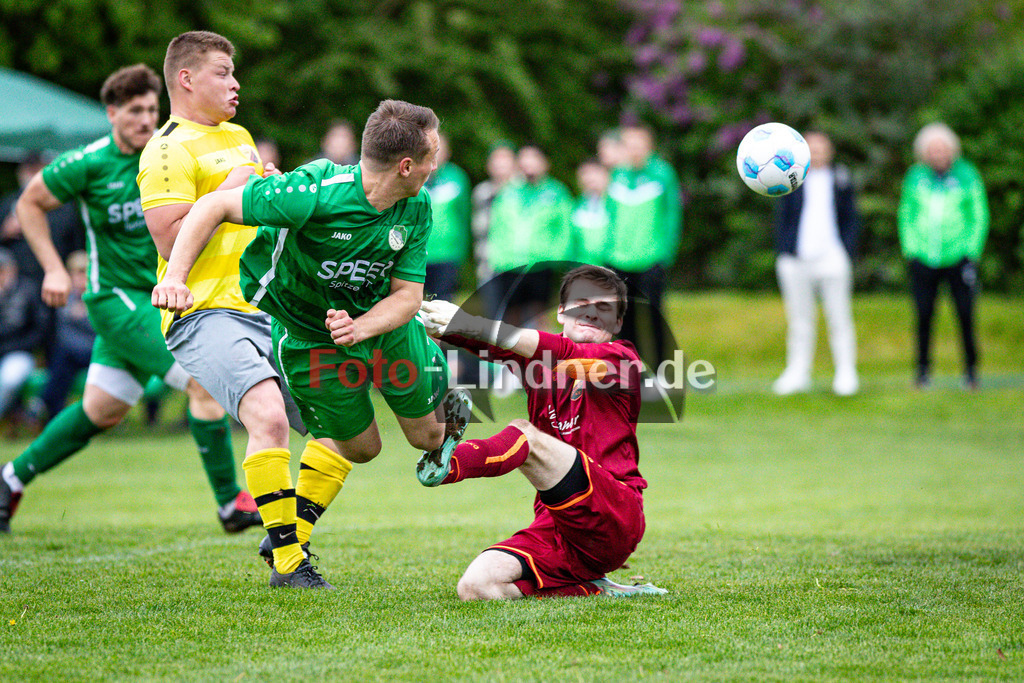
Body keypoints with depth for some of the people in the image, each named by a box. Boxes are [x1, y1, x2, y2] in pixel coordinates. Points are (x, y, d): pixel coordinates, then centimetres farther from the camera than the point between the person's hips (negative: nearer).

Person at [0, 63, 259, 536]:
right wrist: (54, 268, -7)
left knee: (101, 412, 13)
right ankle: (231, 505, -8)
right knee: (205, 381, -18)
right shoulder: (89, 163, -12)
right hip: (118, 297, -6)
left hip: (163, 295, 6)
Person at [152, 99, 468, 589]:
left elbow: (408, 294, -14)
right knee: (358, 444, 3)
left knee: (426, 435, 11)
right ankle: (286, 554, 17)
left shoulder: (417, 208, -19)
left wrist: (359, 328, -34)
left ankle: (446, 410, 47)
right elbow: (214, 207, -30)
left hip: (382, 317, 4)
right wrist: (175, 277, -39)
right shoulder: (314, 193, -36)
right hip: (307, 331, -4)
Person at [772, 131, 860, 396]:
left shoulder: (841, 180, 9)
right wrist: (783, 255, -1)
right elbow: (782, 220, 9)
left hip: (832, 258, 0)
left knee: (839, 318, 0)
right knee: (799, 318, 5)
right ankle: (798, 373, 12)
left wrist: (847, 254, 0)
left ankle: (846, 373, 8)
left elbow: (851, 221, 11)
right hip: (796, 260, 0)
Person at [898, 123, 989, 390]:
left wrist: (971, 252, -2)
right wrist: (910, 249, 5)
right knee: (924, 315, -1)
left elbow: (979, 217, 5)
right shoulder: (915, 177, 6)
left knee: (965, 315, -5)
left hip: (958, 256, -1)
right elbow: (906, 215, 15)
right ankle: (923, 370, 9)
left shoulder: (967, 176, 0)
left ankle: (970, 368, 6)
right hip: (923, 258, 2)